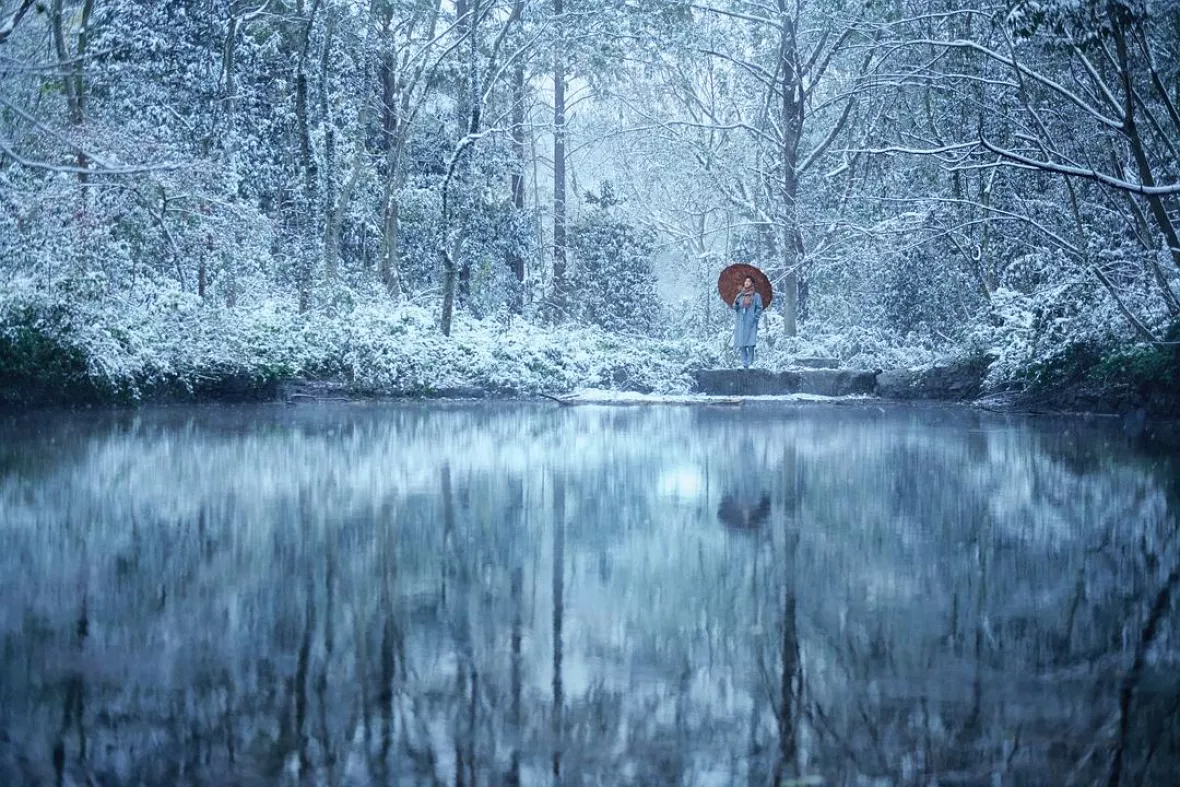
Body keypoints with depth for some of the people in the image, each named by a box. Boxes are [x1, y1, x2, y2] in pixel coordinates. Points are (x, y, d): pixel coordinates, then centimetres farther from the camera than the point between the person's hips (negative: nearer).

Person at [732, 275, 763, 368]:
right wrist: (735, 304, -8)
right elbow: (735, 308, 14)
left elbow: (759, 308, 1)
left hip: (750, 323, -4)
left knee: (750, 345, -13)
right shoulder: (740, 295, 15)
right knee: (741, 345, -1)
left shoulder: (756, 295, 4)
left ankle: (749, 364, -12)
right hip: (740, 323, 4)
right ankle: (744, 363, 5)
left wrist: (754, 317, -11)